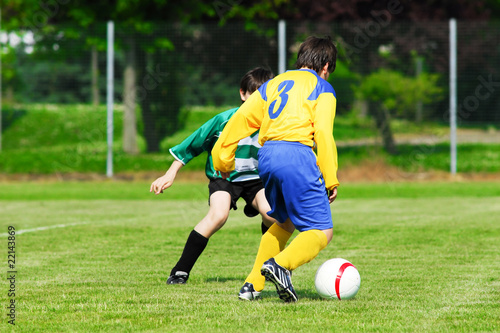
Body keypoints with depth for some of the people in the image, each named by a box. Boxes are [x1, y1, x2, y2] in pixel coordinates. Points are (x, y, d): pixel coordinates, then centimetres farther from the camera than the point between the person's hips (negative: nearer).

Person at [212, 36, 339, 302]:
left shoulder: (274, 84, 25)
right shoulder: (322, 88, 10)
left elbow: (241, 118, 17)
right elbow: (323, 132, -4)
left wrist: (222, 158, 21)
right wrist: (331, 179, -4)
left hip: (267, 156, 6)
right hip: (297, 154, -6)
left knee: (284, 223, 26)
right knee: (321, 231, -3)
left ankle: (253, 284, 18)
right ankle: (281, 264, -30)